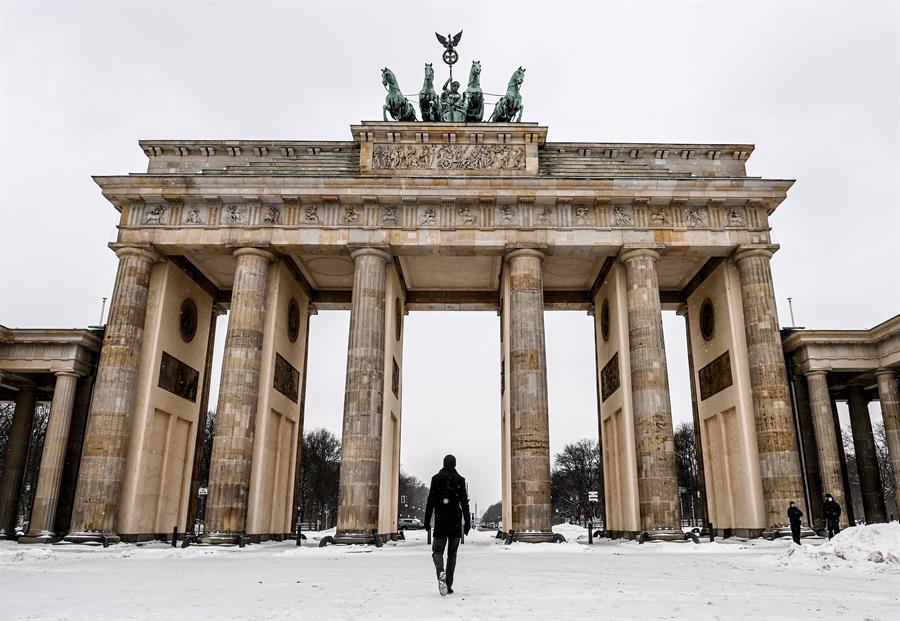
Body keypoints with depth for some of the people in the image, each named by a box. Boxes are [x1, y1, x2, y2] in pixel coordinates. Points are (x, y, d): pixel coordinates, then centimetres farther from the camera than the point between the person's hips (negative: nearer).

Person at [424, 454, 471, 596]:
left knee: (437, 551, 4)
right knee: (452, 552, 11)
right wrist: (467, 522, 2)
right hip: (456, 520, 1)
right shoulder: (460, 480, 1)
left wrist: (427, 520, 3)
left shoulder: (436, 478, 0)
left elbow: (430, 501, -1)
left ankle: (441, 572, -27)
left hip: (440, 519, -1)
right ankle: (449, 585, 8)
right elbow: (464, 502, -1)